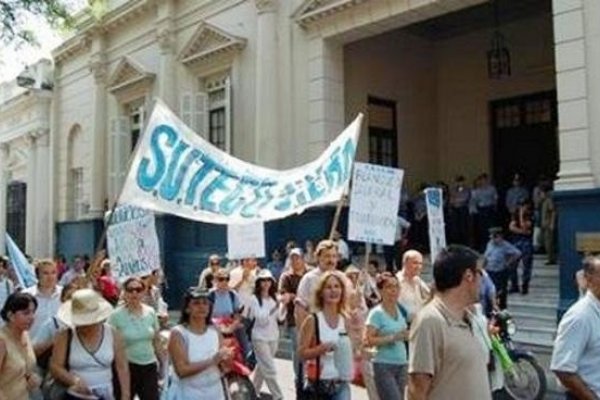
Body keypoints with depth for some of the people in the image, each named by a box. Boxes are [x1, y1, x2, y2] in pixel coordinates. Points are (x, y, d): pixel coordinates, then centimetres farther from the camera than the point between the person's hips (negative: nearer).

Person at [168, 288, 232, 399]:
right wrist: (211, 361, -27)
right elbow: (182, 370, -21)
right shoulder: (178, 333, -12)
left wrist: (225, 358, -20)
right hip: (189, 395, -5)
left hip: (215, 393, 5)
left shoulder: (215, 331, 1)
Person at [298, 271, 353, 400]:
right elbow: (302, 353, -11)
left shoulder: (346, 321, 5)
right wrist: (324, 347, -25)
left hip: (341, 384, 3)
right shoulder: (312, 320, -8)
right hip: (318, 384, -3)